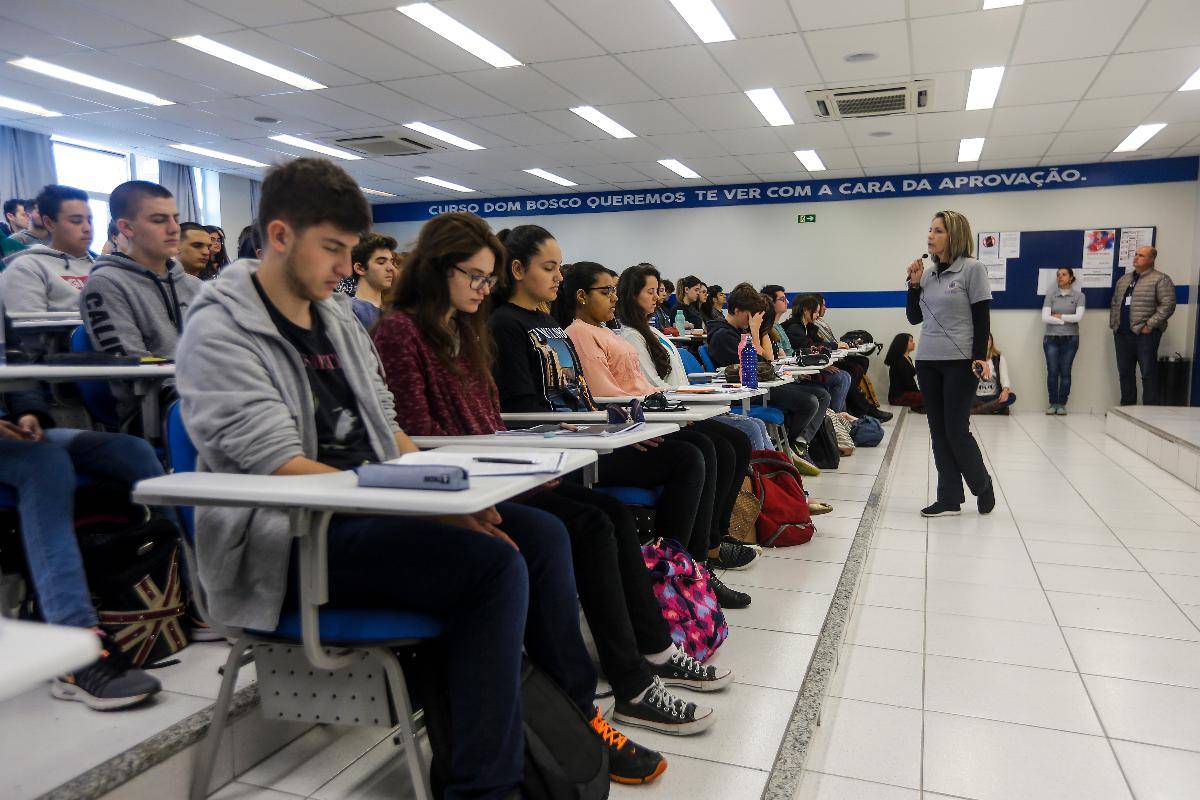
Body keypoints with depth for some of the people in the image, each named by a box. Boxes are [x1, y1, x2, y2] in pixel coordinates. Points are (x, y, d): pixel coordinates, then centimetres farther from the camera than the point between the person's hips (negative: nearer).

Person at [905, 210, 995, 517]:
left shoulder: (972, 269, -4)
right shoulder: (927, 273, 11)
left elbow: (982, 318, -7)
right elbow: (914, 318, 13)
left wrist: (980, 357, -15)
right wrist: (914, 284, 1)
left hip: (960, 362, -6)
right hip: (928, 361, 6)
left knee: (956, 431, -4)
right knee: (938, 431, 7)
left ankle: (983, 486, 20)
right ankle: (949, 498, 14)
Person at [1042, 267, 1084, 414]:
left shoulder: (1079, 296, 4)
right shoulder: (1050, 295, 6)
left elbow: (1079, 317, -9)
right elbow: (1045, 317, -5)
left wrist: (1059, 316, -6)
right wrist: (1065, 320, -8)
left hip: (1070, 339, -1)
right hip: (1051, 338, 1)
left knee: (1065, 372, 0)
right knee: (1052, 371, -1)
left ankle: (1062, 404, 7)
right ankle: (1053, 403, 6)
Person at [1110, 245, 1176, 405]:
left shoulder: (1160, 279, -3)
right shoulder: (1124, 279, 19)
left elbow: (1168, 305, -11)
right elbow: (1115, 304, 23)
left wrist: (1149, 325, -16)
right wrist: (1113, 324, 11)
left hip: (1145, 334, -7)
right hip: (1122, 334, 7)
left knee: (1148, 374, -6)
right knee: (1124, 373, 11)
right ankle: (1127, 406, 20)